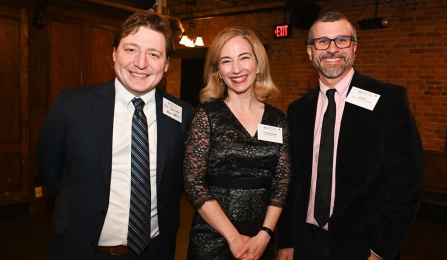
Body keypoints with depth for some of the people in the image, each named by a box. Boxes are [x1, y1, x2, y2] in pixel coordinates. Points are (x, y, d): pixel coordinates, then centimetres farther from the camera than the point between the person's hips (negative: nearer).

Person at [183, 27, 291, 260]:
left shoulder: (278, 120, 1)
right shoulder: (207, 114, -8)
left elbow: (282, 183, 1)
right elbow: (193, 183, -12)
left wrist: (264, 236, -9)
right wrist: (233, 237, -14)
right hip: (211, 240, -3)